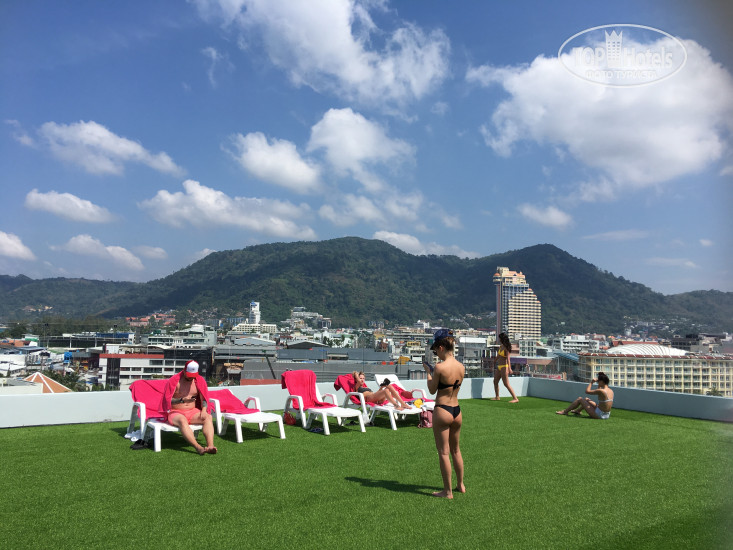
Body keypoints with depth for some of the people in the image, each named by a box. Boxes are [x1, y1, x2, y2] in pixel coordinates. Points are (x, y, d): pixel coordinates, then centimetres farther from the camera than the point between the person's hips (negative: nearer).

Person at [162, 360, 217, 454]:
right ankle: (198, 447, -54)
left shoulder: (199, 380, 8)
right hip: (175, 412, -4)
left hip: (192, 412, 4)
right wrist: (182, 400, -24)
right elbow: (167, 399, -9)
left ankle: (210, 446, -45)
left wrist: (204, 410, -11)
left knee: (208, 417, -26)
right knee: (182, 421, -39)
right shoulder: (174, 380, -5)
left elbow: (204, 397, 8)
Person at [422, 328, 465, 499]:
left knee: (444, 452, 5)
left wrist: (428, 371, 5)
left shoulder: (440, 367, -19)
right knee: (456, 450, 22)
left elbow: (432, 390, -8)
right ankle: (460, 485, 34)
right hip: (457, 410, 7)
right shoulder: (461, 367, 1)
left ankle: (448, 491, 13)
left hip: (442, 411, -7)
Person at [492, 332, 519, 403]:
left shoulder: (506, 348, -16)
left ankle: (515, 399, -6)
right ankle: (497, 397, 24)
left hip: (504, 367, -9)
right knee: (495, 381, 14)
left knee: (506, 384, -9)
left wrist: (509, 368, -34)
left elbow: (508, 358, -25)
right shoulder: (501, 346, 9)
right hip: (499, 367, 9)